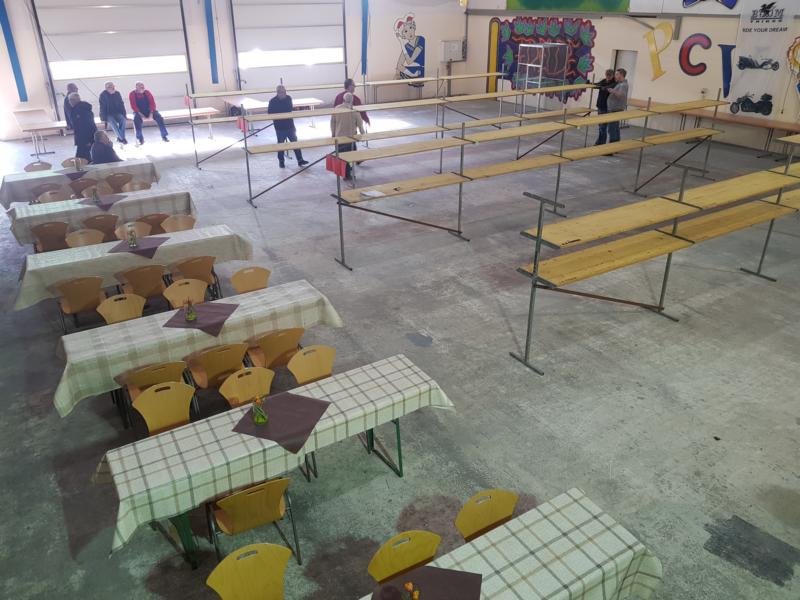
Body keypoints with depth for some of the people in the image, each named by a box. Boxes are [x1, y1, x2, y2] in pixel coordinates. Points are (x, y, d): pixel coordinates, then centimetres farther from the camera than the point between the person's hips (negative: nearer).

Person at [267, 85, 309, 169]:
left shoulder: (288, 98, 1)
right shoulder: (273, 101, -12)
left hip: (290, 125, 4)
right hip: (280, 127, -3)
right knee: (281, 144, 8)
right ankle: (281, 162, 22)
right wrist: (278, 117, -20)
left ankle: (300, 160, 13)